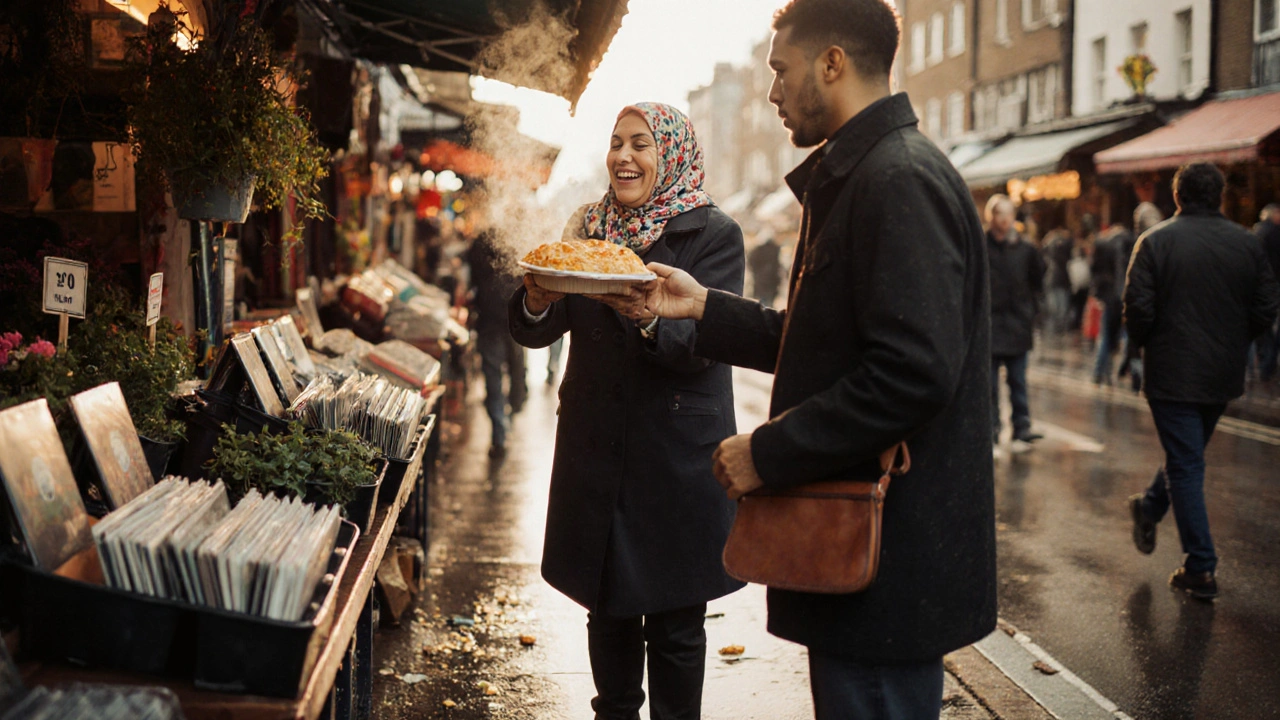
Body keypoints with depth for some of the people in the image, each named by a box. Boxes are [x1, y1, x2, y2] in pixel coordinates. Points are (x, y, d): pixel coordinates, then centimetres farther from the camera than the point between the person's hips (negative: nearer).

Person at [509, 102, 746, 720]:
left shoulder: (713, 235, -4)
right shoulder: (589, 229, 9)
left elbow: (704, 341, -16)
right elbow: (533, 332, 3)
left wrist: (648, 319, -36)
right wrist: (538, 301, -21)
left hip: (678, 458, -4)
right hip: (597, 455, 4)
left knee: (674, 627, 2)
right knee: (607, 613, 13)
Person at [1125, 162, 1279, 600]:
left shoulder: (1155, 242, -9)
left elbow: (1138, 307, -13)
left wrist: (1144, 343, 6)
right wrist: (1233, 342, 16)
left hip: (1172, 373, -4)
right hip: (1224, 375, 4)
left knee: (1186, 465, 1)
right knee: (1188, 453, 24)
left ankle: (1200, 569, 2)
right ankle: (1150, 508, 42)